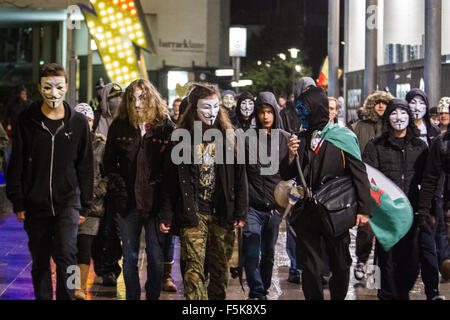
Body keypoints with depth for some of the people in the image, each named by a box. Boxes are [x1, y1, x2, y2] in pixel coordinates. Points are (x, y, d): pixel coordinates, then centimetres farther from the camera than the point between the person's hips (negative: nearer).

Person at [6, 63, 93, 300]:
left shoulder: (78, 123, 1)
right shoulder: (27, 121, -1)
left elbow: (86, 167, 6)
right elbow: (16, 164, 2)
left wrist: (84, 205, 3)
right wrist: (17, 201, -2)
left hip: (68, 201, -1)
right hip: (35, 204, 1)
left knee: (66, 255, -19)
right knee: (40, 263, 11)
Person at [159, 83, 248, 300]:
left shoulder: (228, 137, 7)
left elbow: (240, 176, 7)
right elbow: (170, 180, 4)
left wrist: (241, 212, 0)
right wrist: (166, 215, -2)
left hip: (222, 214, 2)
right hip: (193, 213, -2)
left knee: (221, 266, 9)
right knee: (194, 266, -10)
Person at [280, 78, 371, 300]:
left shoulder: (343, 136, -3)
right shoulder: (301, 139, 9)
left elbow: (360, 174, -5)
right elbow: (286, 176, 12)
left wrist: (364, 210, -11)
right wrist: (291, 156, -9)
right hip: (306, 213, 3)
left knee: (341, 267, 8)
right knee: (311, 268, 3)